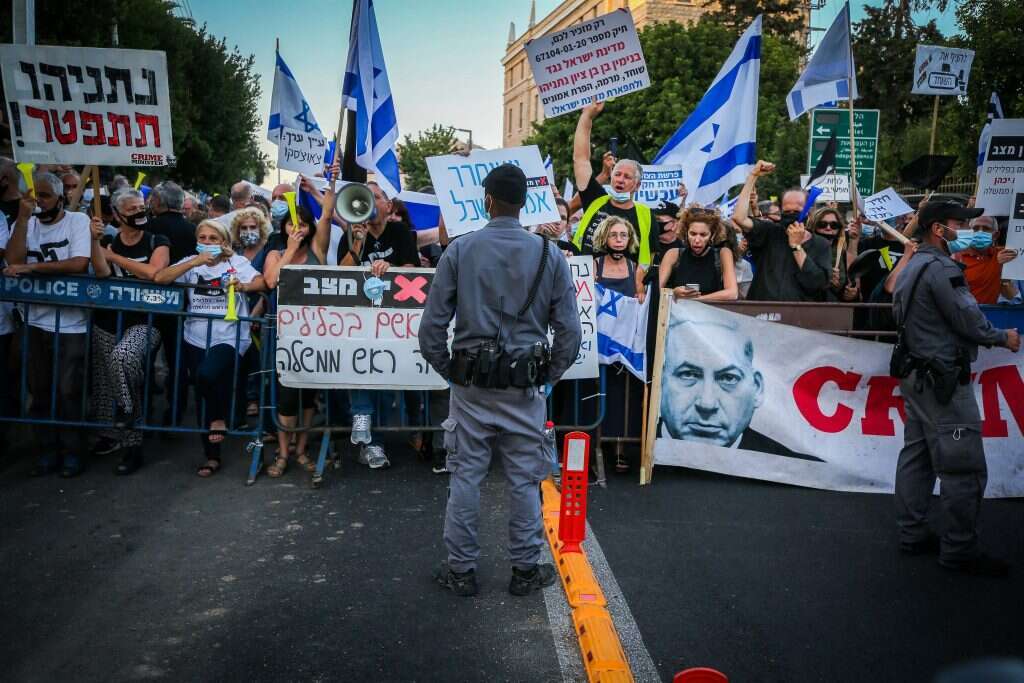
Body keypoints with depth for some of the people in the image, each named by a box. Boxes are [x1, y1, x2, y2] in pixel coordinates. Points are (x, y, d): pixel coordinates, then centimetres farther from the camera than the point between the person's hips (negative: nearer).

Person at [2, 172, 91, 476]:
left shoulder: (78, 220, -3)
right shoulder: (26, 224, 8)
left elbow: (79, 264, -17)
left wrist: (31, 267, -15)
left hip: (70, 323, -4)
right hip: (35, 320, 4)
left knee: (68, 390, -1)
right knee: (39, 389, 10)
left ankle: (71, 450, 13)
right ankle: (48, 449, 21)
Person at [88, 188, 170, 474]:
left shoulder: (158, 242, 2)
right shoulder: (108, 242, 10)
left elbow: (152, 272, -17)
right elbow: (101, 273, -9)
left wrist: (115, 257, -8)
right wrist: (95, 240, -19)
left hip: (143, 322, -5)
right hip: (107, 323, 5)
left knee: (121, 358, -34)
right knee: (104, 384, 10)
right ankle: (111, 434, 31)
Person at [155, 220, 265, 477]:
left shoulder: (237, 262, 1)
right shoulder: (191, 263, 8)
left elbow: (262, 282, -13)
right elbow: (160, 278, -7)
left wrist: (243, 286, -34)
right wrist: (194, 262, -17)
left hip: (228, 339, -4)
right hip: (196, 340, 4)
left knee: (206, 374, -31)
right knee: (202, 398, 8)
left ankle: (219, 418, 1)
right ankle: (211, 456, 23)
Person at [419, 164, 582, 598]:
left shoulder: (459, 251, -4)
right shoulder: (549, 256, -1)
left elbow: (431, 327, -5)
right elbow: (570, 332, -2)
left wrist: (449, 371, 7)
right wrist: (548, 376, 9)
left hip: (470, 387, 0)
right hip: (524, 390, 1)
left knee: (465, 478, 10)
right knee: (525, 481, 11)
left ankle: (461, 570, 21)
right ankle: (526, 570, 23)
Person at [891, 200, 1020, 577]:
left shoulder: (912, 267, 14)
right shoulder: (941, 268, -17)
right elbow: (970, 322, -18)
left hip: (916, 374, 10)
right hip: (943, 379, -10)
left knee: (916, 456, 12)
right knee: (964, 467, -3)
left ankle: (912, 533, 19)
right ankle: (959, 550, 5)